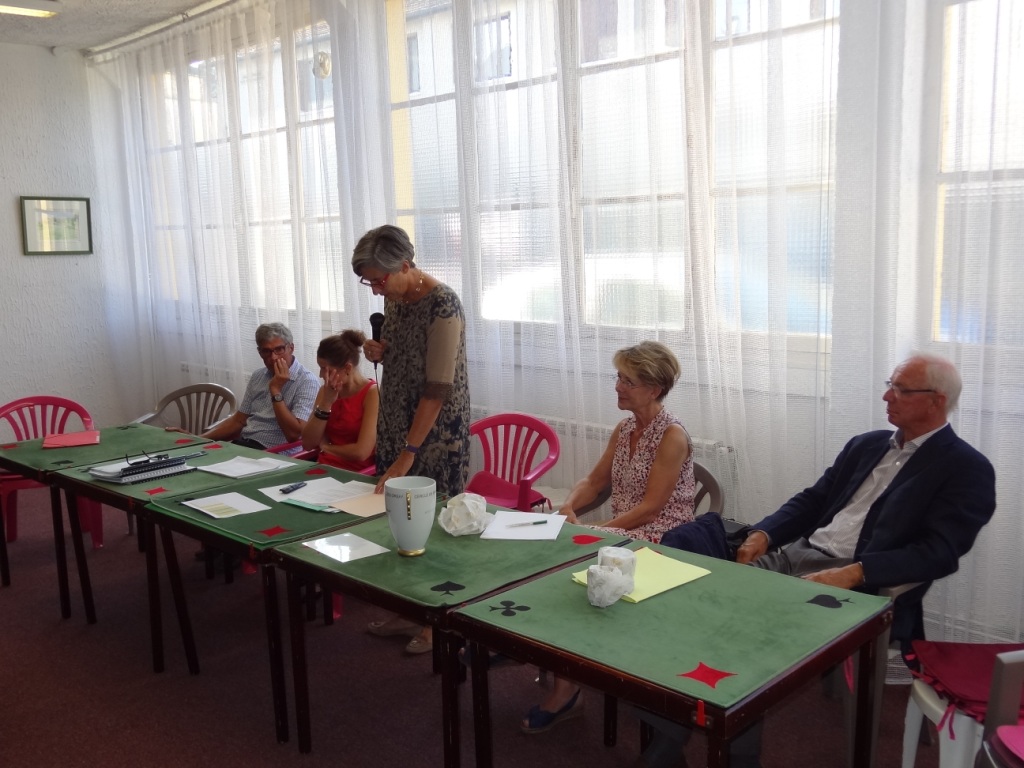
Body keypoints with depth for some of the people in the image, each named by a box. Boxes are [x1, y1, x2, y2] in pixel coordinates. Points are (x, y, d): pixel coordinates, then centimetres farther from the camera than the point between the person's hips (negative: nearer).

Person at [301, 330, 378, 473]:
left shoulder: (373, 393, -12)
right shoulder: (326, 391, 7)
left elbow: (361, 452, -19)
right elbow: (307, 444, 2)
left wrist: (325, 446, -2)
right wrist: (326, 403, -9)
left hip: (356, 474, -5)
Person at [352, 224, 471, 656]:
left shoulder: (442, 305, -19)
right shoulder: (393, 298, 5)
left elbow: (437, 389, -21)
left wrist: (408, 454, -22)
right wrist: (379, 353, -3)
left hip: (435, 432, -8)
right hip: (395, 424, 8)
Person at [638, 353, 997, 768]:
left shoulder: (968, 469, -2)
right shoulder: (866, 445, 19)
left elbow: (939, 553, -13)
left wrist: (854, 572, -26)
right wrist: (763, 533, -1)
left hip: (860, 584, -6)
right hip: (796, 554, 7)